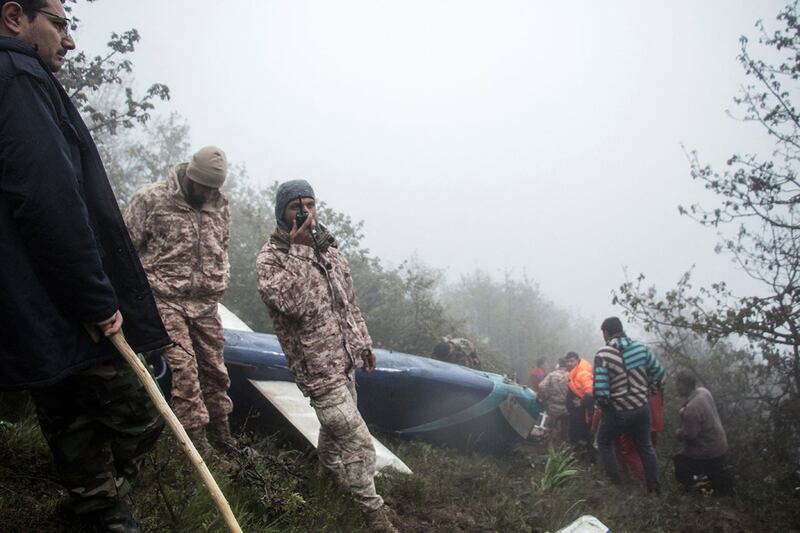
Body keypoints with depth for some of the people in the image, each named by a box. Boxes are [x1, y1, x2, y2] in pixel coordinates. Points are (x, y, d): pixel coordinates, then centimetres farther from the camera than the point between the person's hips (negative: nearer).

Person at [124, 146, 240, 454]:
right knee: (184, 368, -10)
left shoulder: (219, 203, 8)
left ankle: (219, 429, 24)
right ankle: (196, 437, -2)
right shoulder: (151, 199, -8)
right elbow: (127, 246, -4)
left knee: (214, 367, 9)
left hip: (206, 303, 5)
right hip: (166, 301, -5)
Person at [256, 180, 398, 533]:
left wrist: (363, 342, 18)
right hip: (317, 367, -7)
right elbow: (295, 305, -30)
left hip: (344, 359, 7)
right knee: (358, 440, -5)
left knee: (336, 424, 25)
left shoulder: (327, 248, 8)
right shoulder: (270, 259, -13)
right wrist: (301, 251, -29)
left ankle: (330, 468, 51)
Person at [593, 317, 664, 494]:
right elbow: (658, 373, 5)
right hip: (642, 408, 5)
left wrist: (602, 405, -3)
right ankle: (655, 488, 28)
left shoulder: (603, 354, -20)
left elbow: (600, 391, -24)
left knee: (604, 443, 20)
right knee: (645, 447, 22)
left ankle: (616, 484, 20)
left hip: (617, 411, -4)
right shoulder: (640, 347, -4)